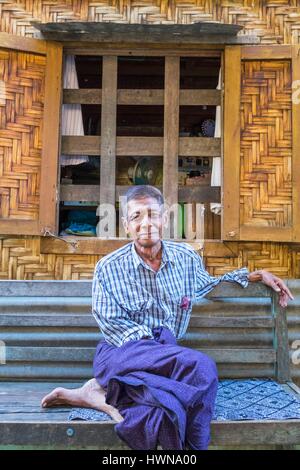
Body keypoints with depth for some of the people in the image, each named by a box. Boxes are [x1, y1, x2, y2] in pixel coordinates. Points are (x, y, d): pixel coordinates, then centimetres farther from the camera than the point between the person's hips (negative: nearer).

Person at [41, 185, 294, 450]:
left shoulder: (187, 257, 11)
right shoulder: (109, 268, 1)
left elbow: (206, 285, 30)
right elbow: (111, 324, -2)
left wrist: (252, 275, 19)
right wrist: (149, 343, -16)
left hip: (166, 353, 4)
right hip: (121, 352, -3)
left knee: (169, 409, -34)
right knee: (200, 366, -32)